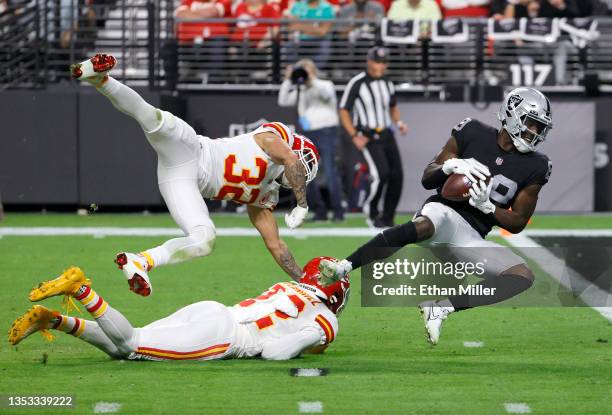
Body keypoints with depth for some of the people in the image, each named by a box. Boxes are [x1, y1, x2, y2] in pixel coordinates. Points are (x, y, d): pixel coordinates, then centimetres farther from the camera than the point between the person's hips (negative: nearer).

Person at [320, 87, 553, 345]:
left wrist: (486, 205, -11)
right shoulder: (473, 134, 3)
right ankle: (344, 267, -47)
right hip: (446, 211, -3)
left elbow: (517, 223, 7)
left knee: (523, 276, -22)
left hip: (472, 237, 3)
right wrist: (451, 166, -15)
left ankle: (442, 308, -29)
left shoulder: (533, 167, 5)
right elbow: (427, 179, 7)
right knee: (424, 225, -41)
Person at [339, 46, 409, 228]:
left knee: (396, 176, -2)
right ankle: (371, 210, 2)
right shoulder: (357, 83, -8)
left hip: (387, 135, 6)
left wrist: (399, 122, 3)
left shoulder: (387, 84, 9)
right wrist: (354, 136, -12)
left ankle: (387, 219, 10)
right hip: (368, 137, -6)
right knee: (382, 172, -22)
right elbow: (344, 111, -5)